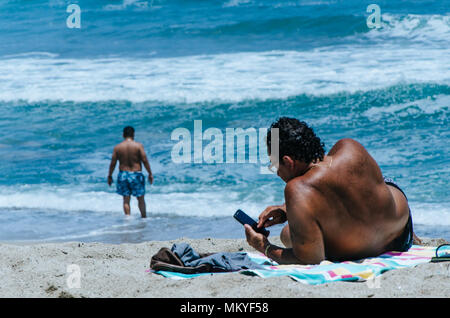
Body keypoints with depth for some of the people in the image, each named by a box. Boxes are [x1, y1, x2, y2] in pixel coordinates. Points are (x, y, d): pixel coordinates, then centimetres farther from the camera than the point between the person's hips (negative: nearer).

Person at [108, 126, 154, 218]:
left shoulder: (117, 147, 0)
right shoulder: (138, 145, -7)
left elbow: (113, 163, 2)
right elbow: (145, 160, -9)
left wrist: (110, 176, 13)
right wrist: (150, 174, -1)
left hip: (123, 174, 2)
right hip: (136, 175, -2)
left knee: (126, 199, 7)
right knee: (140, 198, 11)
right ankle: (144, 217, 18)